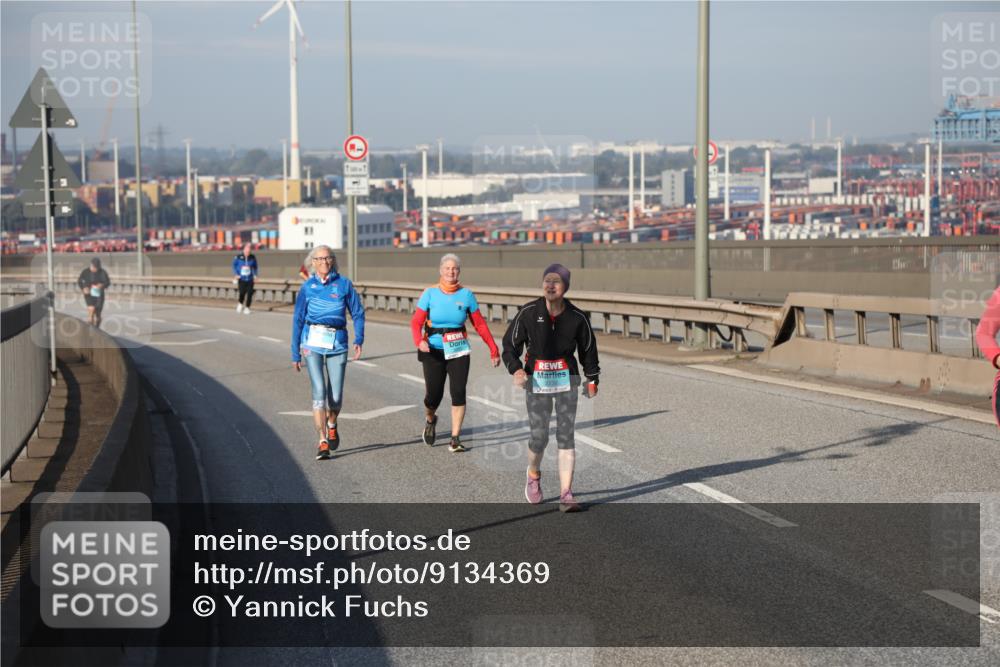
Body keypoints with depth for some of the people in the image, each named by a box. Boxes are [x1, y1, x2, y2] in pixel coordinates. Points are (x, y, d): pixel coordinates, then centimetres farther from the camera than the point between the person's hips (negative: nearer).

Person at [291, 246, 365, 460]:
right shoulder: (307, 287, 7)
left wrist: (359, 340, -8)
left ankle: (331, 426, 35)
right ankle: (323, 442, -10)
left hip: (337, 344, 0)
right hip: (312, 341, 0)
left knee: (336, 396, 2)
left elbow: (358, 313, 7)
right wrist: (295, 354, 9)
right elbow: (298, 320, 11)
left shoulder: (344, 284, 5)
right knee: (319, 391, -12)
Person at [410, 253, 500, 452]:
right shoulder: (430, 293, -5)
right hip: (434, 351, -1)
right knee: (434, 394, 1)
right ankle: (430, 420, 38)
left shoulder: (466, 294, -1)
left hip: (458, 351, 1)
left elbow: (480, 324, 5)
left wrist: (493, 349, 2)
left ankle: (455, 439, -1)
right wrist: (419, 341, -28)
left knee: (458, 392, -10)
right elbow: (416, 322, -9)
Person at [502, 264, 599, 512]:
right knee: (539, 437, -4)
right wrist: (515, 369, -17)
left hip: (566, 379, 1)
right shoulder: (528, 313, -7)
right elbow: (510, 344, 0)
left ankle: (566, 495, -3)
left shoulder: (577, 317, -4)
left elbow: (588, 349, 12)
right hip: (536, 380, -1)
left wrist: (592, 379, 16)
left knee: (566, 436, -5)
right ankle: (533, 475, 30)